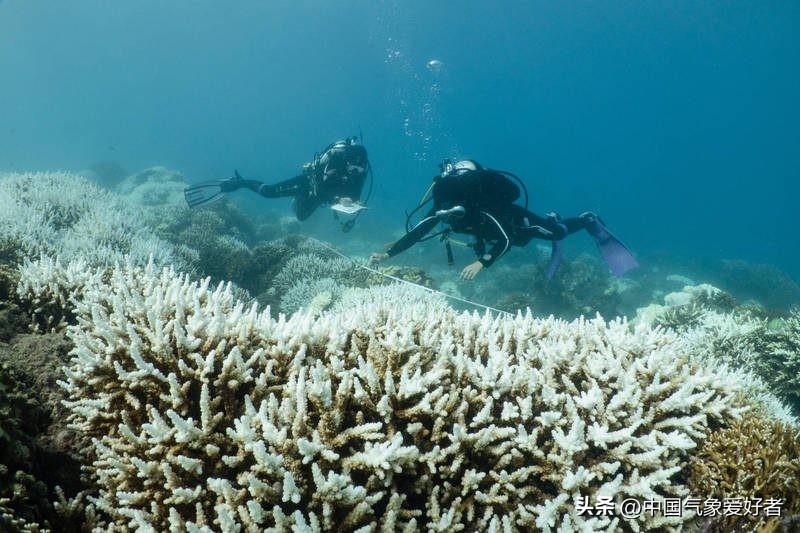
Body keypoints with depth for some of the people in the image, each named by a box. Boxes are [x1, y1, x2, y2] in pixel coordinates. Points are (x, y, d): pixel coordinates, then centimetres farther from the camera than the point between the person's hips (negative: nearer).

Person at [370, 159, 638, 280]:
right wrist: (388, 253, -41)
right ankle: (552, 219, 58)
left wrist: (481, 263, -67)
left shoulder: (480, 207, -47)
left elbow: (506, 240, -53)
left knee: (558, 231, 14)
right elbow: (416, 232, -30)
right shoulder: (442, 208, -31)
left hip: (516, 220, -6)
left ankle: (589, 221, 41)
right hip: (496, 227, 6)